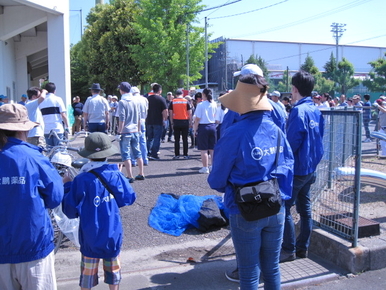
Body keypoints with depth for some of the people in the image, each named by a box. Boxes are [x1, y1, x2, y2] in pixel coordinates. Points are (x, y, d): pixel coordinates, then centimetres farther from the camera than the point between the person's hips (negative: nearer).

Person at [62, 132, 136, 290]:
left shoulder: (81, 180, -18)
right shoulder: (116, 175, -10)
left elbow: (71, 211, -12)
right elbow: (129, 198, 2)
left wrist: (67, 186, -1)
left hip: (91, 237, -2)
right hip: (113, 235, 2)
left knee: (88, 274, 14)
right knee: (113, 270, 19)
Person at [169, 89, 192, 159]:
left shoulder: (172, 102, 2)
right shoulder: (186, 101, 1)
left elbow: (170, 113, 2)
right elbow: (190, 113, 0)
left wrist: (172, 122, 9)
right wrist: (190, 123, 6)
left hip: (176, 122, 0)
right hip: (185, 122, 0)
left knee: (176, 140, 6)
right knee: (185, 139, 5)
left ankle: (177, 154, 7)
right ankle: (185, 155, 6)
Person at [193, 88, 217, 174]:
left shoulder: (200, 105, -13)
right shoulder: (214, 104, 2)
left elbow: (197, 119, -10)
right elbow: (215, 116, 11)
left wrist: (195, 129, -3)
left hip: (203, 127, -5)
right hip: (212, 126, 5)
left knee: (204, 149, 1)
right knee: (212, 149, 12)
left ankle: (205, 168, 3)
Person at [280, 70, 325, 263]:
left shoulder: (298, 111, -18)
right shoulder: (316, 111, 8)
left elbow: (292, 143, -20)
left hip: (296, 169, -9)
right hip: (310, 168, 9)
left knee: (284, 208, -1)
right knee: (304, 208, 15)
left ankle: (289, 250, 6)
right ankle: (303, 247, 24)